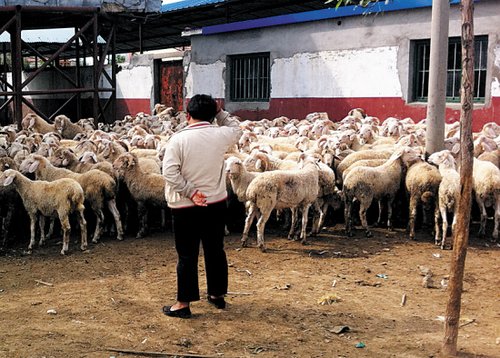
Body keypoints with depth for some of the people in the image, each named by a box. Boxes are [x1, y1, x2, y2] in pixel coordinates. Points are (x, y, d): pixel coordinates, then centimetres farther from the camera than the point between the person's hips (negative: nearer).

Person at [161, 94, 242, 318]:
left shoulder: (178, 139, -12)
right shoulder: (220, 135, -5)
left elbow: (169, 172, -18)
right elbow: (236, 128, 18)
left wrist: (190, 192, -12)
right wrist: (219, 112, 14)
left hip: (185, 206, -3)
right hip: (216, 203, 3)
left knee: (187, 255, 4)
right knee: (215, 250, 16)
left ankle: (184, 303, 10)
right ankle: (217, 295, 30)